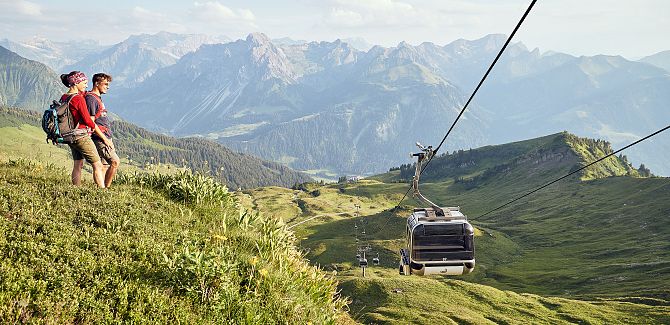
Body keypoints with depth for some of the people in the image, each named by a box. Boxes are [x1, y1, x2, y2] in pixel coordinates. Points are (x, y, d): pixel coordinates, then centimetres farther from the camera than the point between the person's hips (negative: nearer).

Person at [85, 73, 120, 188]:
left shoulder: (97, 98, 19)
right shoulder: (91, 98, -12)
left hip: (105, 138, 10)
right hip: (99, 138, -10)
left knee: (105, 165, 9)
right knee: (115, 161, -13)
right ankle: (105, 188, -9)